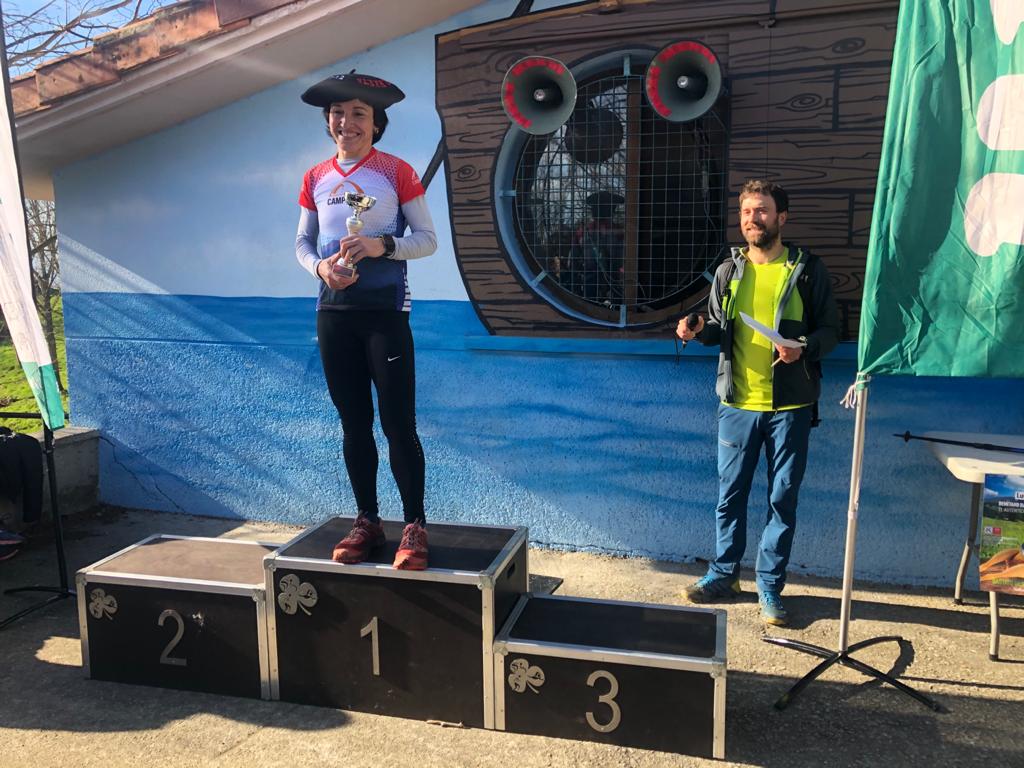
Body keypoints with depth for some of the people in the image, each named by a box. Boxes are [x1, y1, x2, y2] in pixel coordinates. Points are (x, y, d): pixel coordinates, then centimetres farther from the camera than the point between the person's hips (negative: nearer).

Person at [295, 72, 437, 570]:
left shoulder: (396, 172, 0)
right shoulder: (316, 179, 12)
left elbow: (428, 239, -1)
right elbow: (302, 243, 15)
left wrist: (382, 245, -18)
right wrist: (320, 267, -7)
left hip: (384, 309, -4)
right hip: (333, 310, 5)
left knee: (398, 422, -6)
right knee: (353, 423, 9)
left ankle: (414, 528, 4)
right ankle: (367, 522, 19)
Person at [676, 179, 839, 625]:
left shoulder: (808, 271, -1)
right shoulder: (728, 271, 7)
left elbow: (831, 330, 1)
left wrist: (805, 348, -19)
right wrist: (699, 330, -6)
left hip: (790, 405, -2)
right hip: (737, 403, 2)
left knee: (782, 498, 6)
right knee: (730, 493, 10)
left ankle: (770, 586, 21)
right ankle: (724, 574, 28)